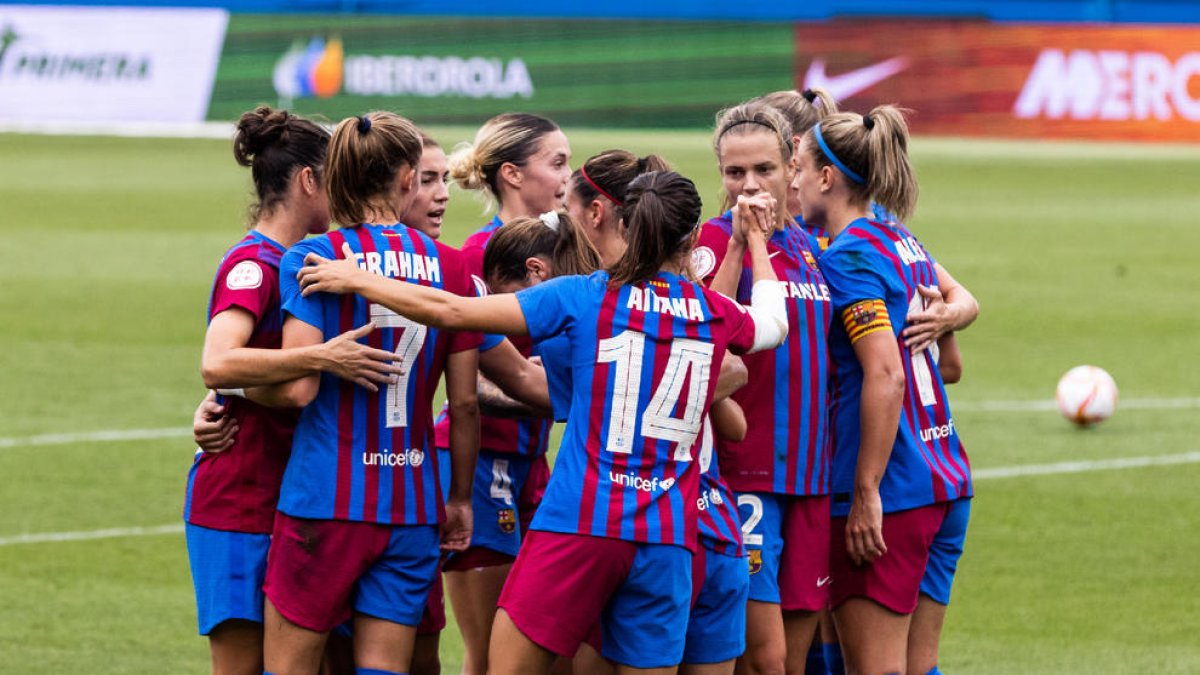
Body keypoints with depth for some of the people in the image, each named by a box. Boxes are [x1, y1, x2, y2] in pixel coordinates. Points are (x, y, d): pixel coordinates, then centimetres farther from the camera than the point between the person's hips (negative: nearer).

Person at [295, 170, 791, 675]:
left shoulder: (586, 296, -3)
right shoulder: (717, 315, 5)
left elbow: (450, 311, -6)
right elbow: (772, 322, 31)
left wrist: (357, 282, 7)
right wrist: (755, 240, 47)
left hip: (579, 524, -3)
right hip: (668, 539, 3)